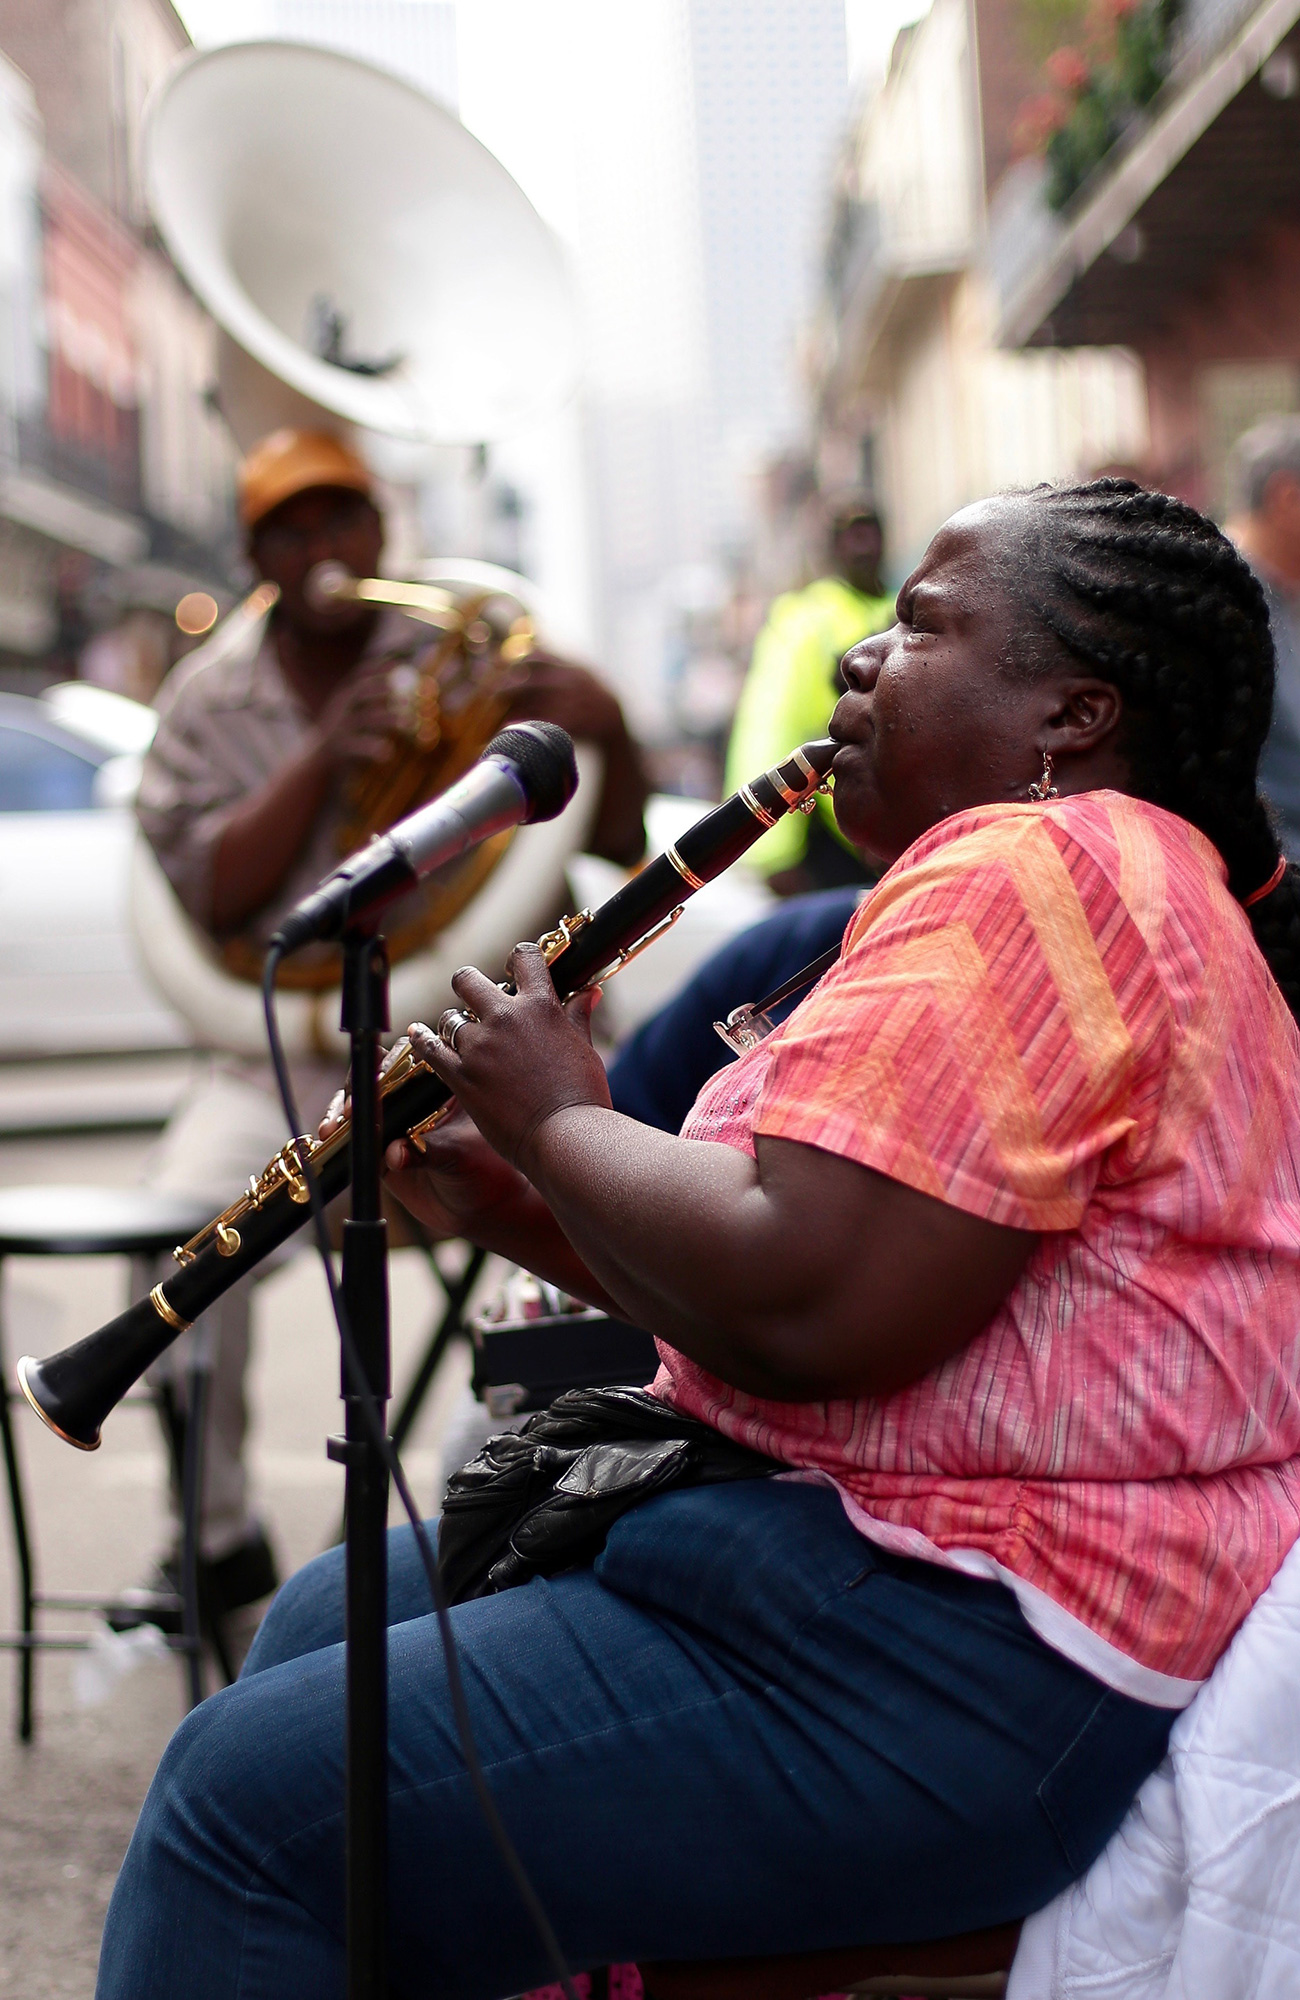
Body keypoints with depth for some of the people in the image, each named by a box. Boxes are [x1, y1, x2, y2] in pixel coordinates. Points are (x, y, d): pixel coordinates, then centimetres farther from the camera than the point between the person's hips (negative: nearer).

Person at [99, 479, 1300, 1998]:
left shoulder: (1036, 872, -17)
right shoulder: (1070, 880, 19)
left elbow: (799, 1308, -27)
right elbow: (791, 1273, 19)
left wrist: (557, 1122, -9)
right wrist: (513, 1207, 8)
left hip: (968, 1673, -12)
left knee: (253, 1791, -12)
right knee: (327, 1626, 19)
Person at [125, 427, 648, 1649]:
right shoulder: (209, 703, 9)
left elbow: (619, 848, 3)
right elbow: (214, 895, -3)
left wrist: (604, 732, -18)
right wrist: (321, 759, -16)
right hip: (299, 1054, 2)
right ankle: (216, 1536, -1)